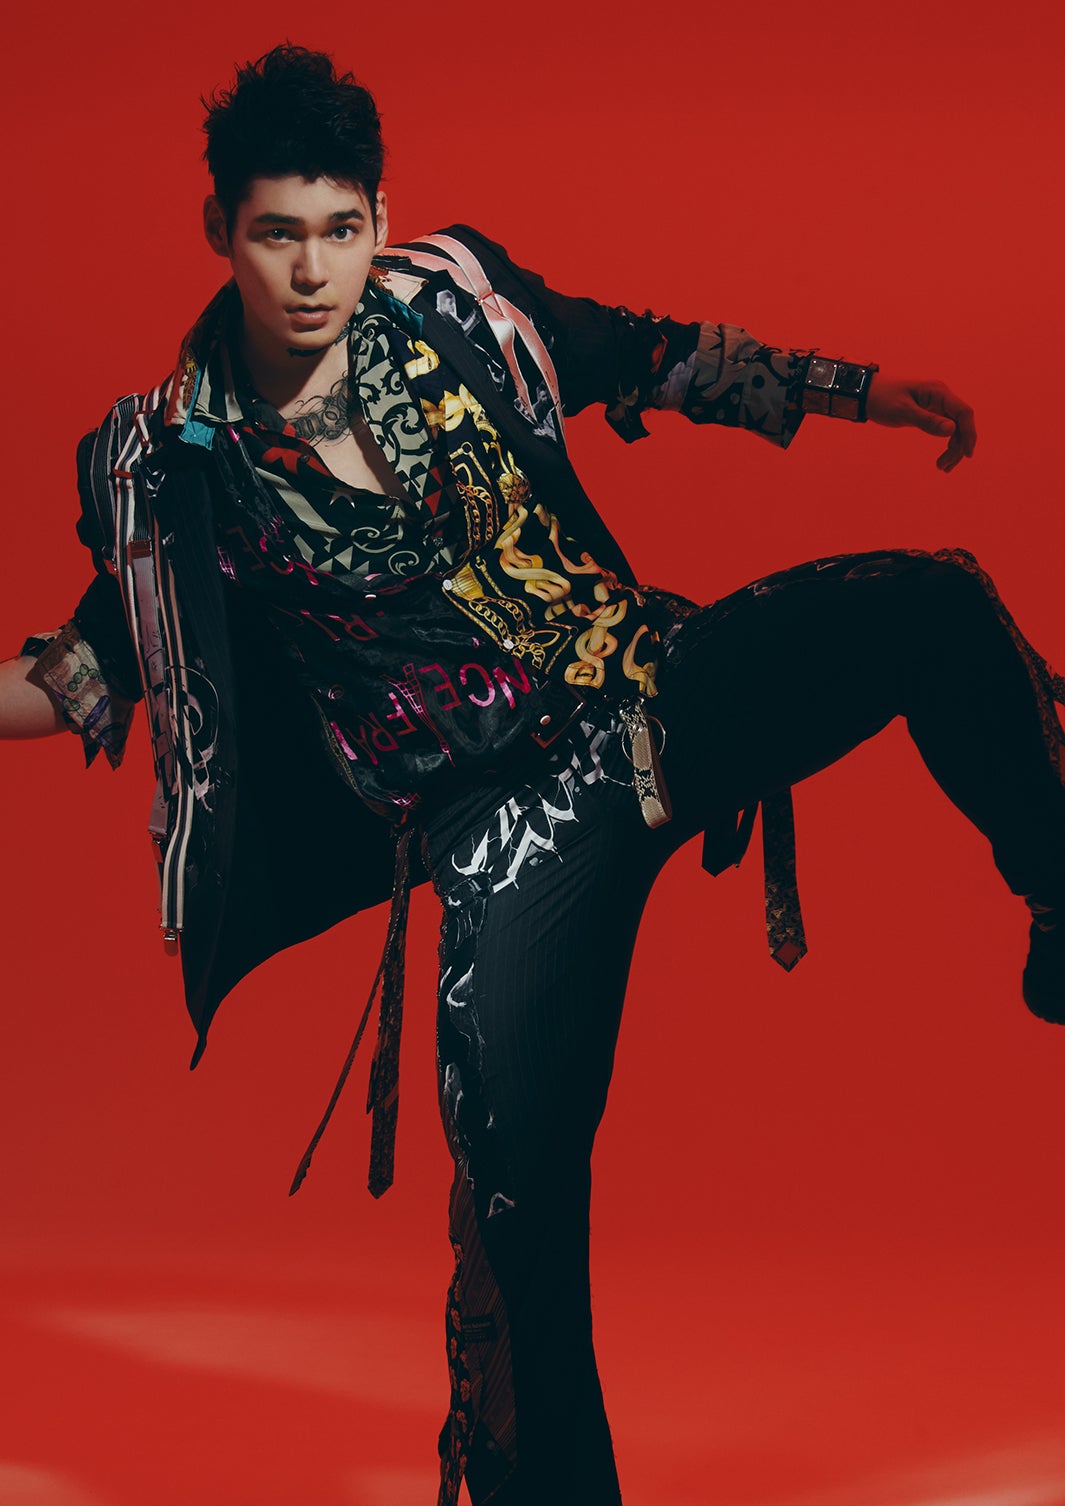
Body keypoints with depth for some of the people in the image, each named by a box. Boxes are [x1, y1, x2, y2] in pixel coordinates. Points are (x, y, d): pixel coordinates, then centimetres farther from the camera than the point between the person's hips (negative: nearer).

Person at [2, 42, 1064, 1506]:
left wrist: (868, 390, 10)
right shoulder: (174, 462, 1)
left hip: (651, 686, 3)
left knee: (938, 604, -22)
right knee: (517, 1172, -13)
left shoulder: (453, 300, 4)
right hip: (502, 812, -2)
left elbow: (652, 356, 15)